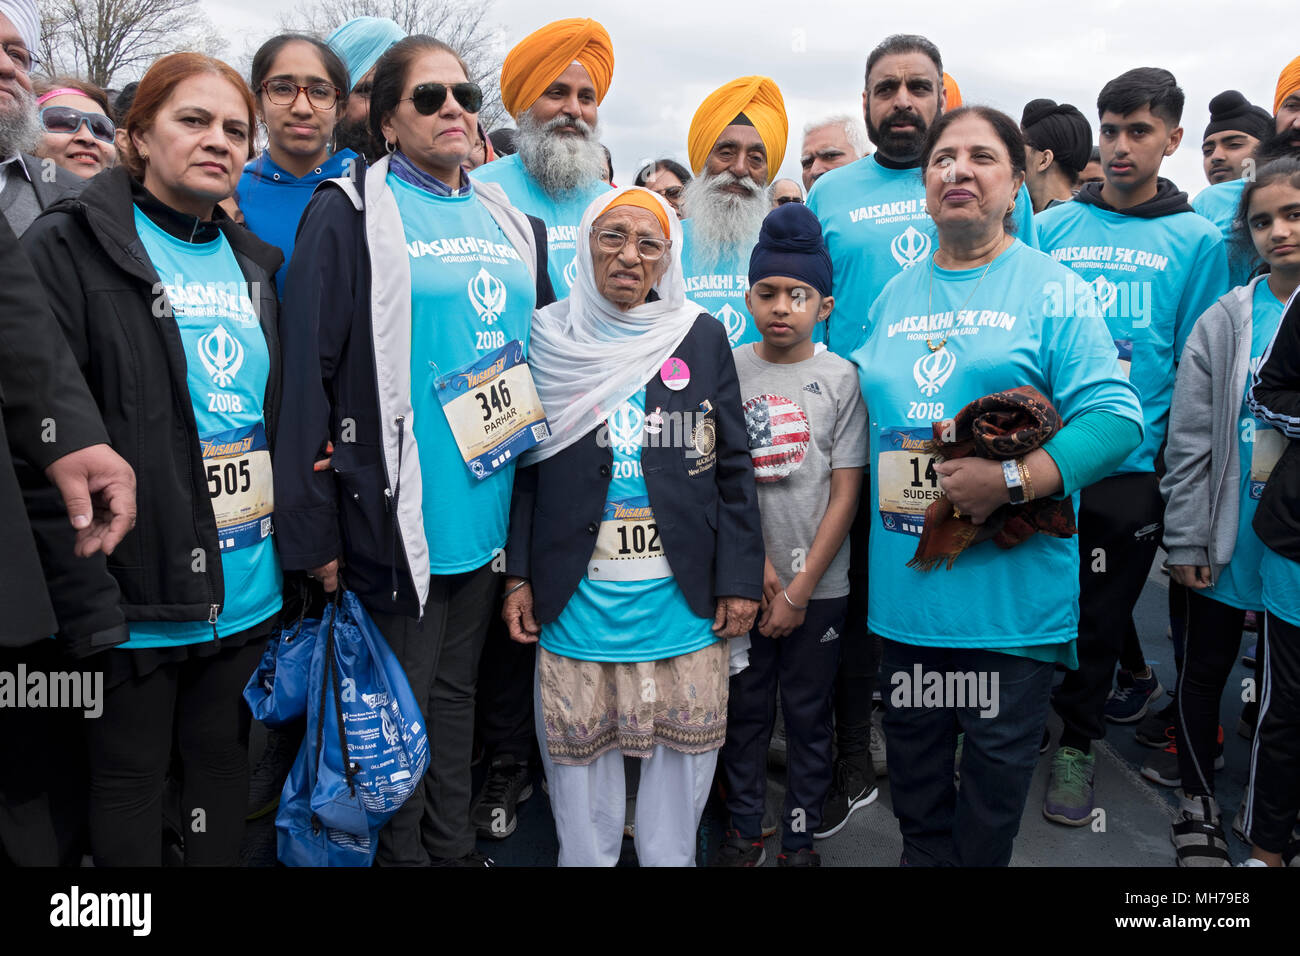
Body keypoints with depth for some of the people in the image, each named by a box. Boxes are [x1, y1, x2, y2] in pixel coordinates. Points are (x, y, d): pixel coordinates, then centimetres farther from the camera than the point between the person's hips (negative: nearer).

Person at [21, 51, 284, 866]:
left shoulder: (256, 263, 11)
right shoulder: (73, 247, -7)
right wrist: (83, 586, -20)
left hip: (249, 586, 5)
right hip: (140, 590, -5)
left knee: (225, 761, 18)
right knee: (129, 775, 11)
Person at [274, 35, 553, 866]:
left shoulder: (512, 224, 12)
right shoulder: (353, 214, -6)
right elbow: (308, 371, -11)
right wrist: (313, 530, -15)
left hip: (492, 512, 6)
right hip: (398, 517, -6)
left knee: (457, 691, 19)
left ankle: (456, 846, 35)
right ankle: (404, 853, 27)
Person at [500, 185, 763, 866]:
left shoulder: (702, 337, 4)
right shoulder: (549, 338, 4)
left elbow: (732, 468, 4)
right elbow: (522, 465, 6)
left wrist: (739, 580, -1)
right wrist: (518, 575, 0)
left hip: (682, 595, 1)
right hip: (575, 595, 0)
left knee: (683, 745, 10)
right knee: (579, 748, 9)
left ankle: (670, 857, 32)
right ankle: (586, 857, 31)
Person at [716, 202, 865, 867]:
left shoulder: (841, 379, -4)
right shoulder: (726, 370, -1)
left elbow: (845, 493, -5)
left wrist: (800, 590, -9)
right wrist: (757, 563, -10)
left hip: (819, 585, -1)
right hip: (743, 580, 1)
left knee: (808, 715, 11)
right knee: (744, 709, 13)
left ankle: (800, 837, 29)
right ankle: (743, 830, 30)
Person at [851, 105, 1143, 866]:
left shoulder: (1051, 290, -5)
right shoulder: (892, 299, 12)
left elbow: (1116, 417, -14)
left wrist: (1011, 480, -24)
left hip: (1011, 593, -4)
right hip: (905, 589, 5)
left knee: (998, 761, 11)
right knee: (913, 762, 19)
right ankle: (924, 857, 40)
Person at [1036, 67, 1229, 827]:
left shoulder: (1197, 241, 1)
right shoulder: (1050, 228, 5)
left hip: (1132, 464, -2)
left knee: (1099, 609, 8)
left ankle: (1077, 743, 27)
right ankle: (1136, 679, 41)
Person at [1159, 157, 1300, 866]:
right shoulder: (1224, 322, -3)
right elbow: (1189, 444, -4)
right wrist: (1186, 542, -7)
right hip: (1232, 537, 0)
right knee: (1206, 668, 11)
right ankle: (1198, 799, 30)